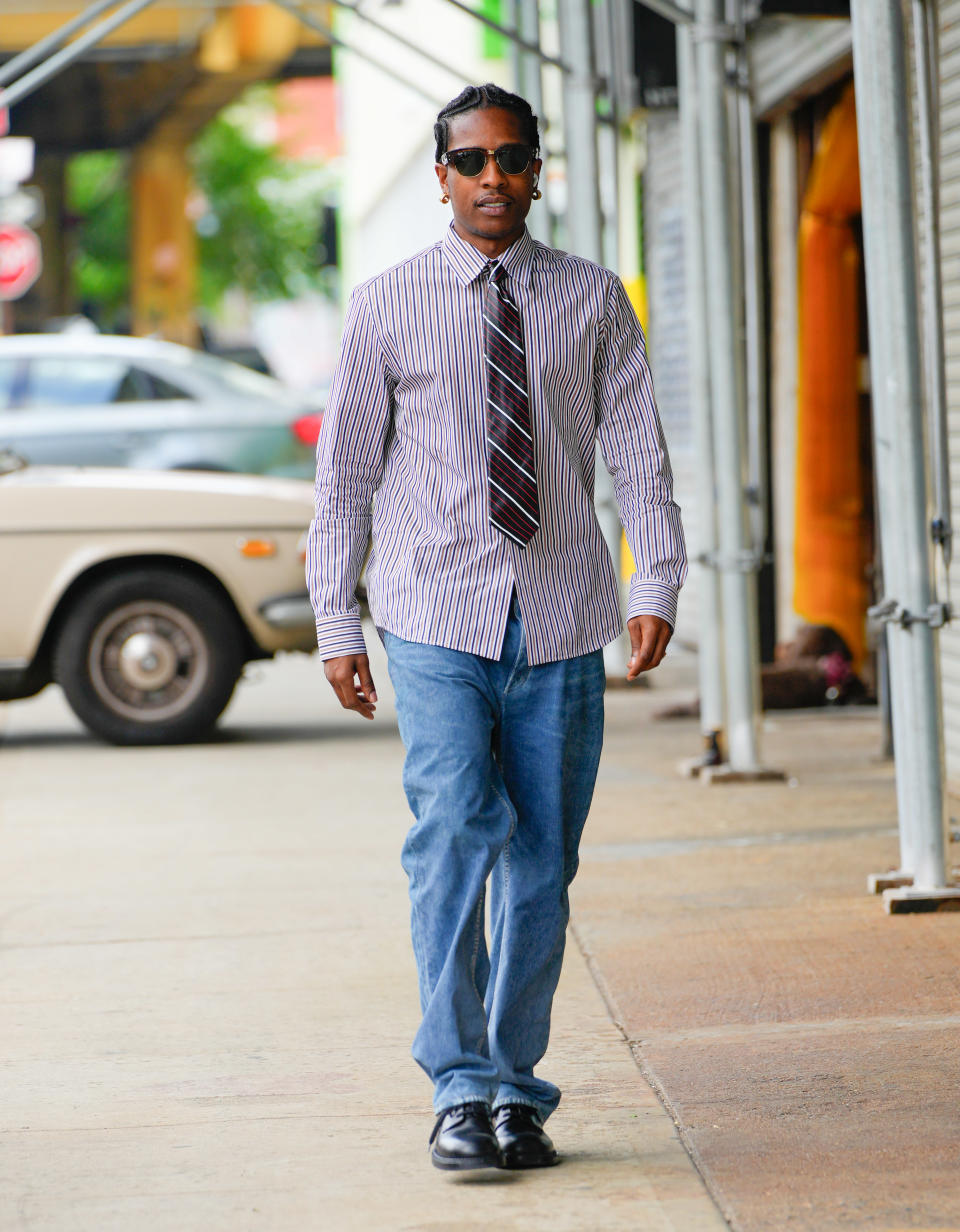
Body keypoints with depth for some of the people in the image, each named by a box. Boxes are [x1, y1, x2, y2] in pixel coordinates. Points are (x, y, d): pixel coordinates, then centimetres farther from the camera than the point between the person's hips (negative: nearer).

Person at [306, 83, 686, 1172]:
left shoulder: (593, 300, 8)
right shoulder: (386, 306, 4)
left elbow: (638, 451, 5)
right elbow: (346, 470, 6)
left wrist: (657, 584, -8)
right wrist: (336, 623, 2)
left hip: (561, 626, 2)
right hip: (437, 615, -2)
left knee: (542, 859, 4)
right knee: (453, 836, -14)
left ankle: (515, 1088, 14)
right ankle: (460, 1090, -14)